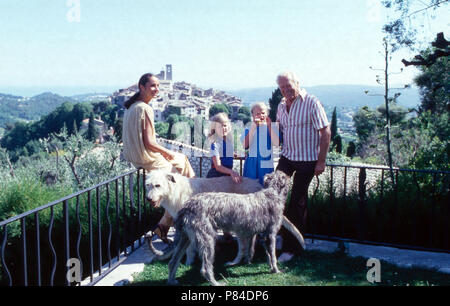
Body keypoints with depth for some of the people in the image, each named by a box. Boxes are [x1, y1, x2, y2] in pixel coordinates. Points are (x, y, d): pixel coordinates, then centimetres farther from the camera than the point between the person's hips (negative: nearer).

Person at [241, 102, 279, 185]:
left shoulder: (271, 128, 5)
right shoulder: (248, 129, 5)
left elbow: (277, 143, -12)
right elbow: (245, 146, -12)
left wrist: (269, 126, -14)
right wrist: (253, 127, -14)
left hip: (267, 165, 0)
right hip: (251, 165, 0)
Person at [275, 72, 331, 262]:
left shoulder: (311, 103, -12)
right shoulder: (281, 105, 8)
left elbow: (326, 133, -13)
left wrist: (321, 161, -15)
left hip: (307, 160, -6)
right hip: (287, 156, 6)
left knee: (297, 202, 0)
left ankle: (292, 247, 10)